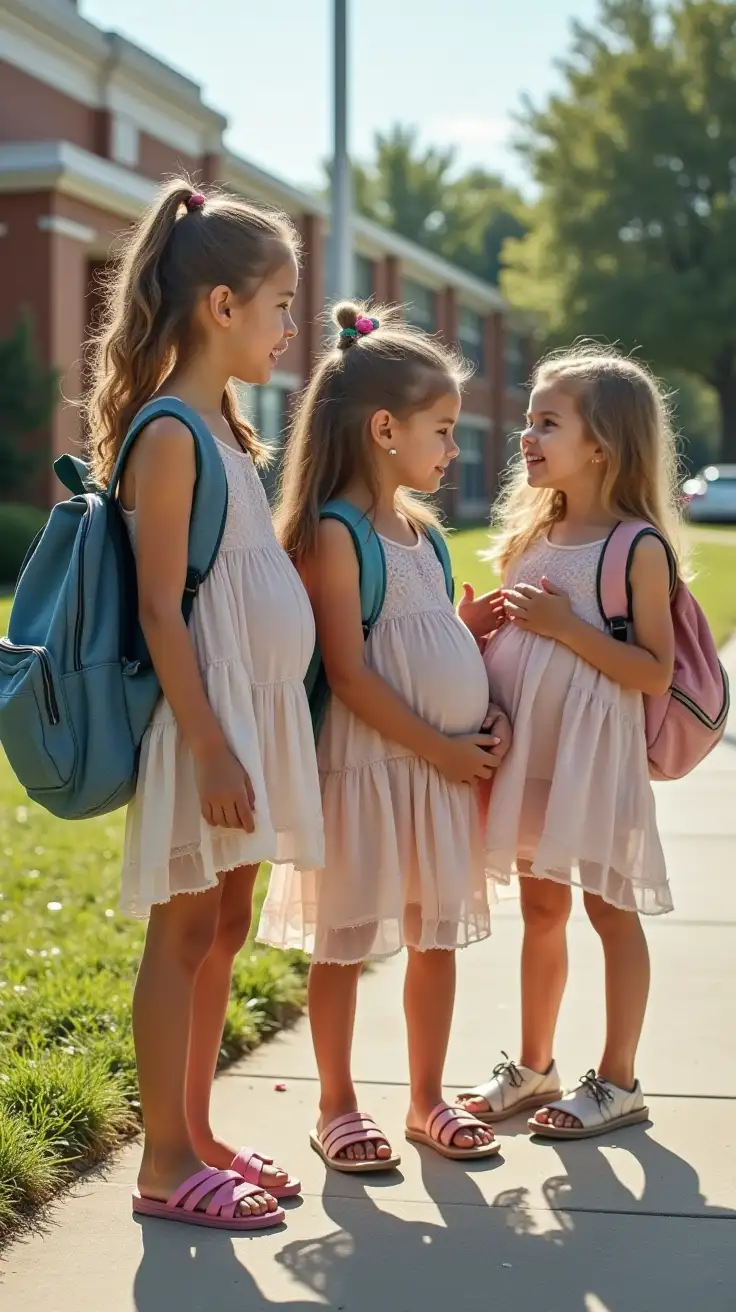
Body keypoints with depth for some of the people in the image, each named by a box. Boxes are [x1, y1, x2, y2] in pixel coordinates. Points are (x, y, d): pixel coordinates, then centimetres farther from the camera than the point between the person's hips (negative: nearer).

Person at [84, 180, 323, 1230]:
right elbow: (161, 609, -18)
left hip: (255, 706, 9)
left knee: (224, 928, 13)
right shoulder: (169, 433, -14)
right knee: (184, 931, -1)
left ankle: (196, 1134, 24)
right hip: (205, 719, -9)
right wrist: (211, 748, -21)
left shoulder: (225, 431, 14)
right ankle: (166, 1164, 9)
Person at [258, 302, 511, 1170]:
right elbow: (348, 675, -17)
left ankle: (427, 1099, 27)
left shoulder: (421, 527, 12)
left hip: (451, 764, 8)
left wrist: (488, 723, 0)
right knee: (346, 943, 4)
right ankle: (336, 1108, 18)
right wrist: (442, 749, -15)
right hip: (369, 764, -7)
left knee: (437, 937, 13)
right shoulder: (332, 535, -12)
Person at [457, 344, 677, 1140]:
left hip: (595, 754, -7)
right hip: (529, 752, 7)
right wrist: (480, 627, -2)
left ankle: (617, 1082, 15)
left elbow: (656, 672, -17)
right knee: (540, 907, 16)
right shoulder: (532, 537, 9)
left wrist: (568, 627, -22)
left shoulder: (638, 548, -12)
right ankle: (532, 1068, 28)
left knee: (610, 911, 3)